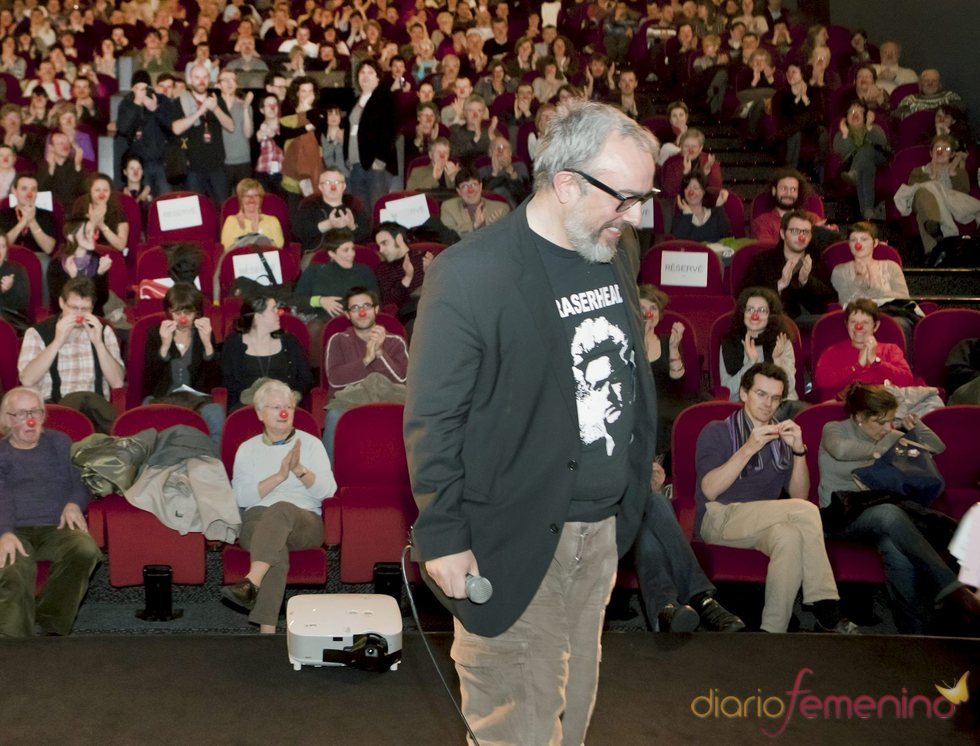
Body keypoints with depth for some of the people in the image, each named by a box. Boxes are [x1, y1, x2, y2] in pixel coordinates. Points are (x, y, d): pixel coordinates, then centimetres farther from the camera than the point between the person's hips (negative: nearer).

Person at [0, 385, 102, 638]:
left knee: (86, 549, -35)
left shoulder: (59, 442, 26)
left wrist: (74, 504, -8)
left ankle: (52, 627, -24)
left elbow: (80, 481, 17)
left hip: (57, 527, 2)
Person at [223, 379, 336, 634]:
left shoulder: (310, 443, 16)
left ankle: (250, 584, -55)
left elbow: (327, 490, 3)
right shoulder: (247, 449, 17)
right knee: (277, 546, -38)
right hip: (257, 521, 0)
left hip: (305, 521, 0)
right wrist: (280, 475, -11)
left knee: (281, 508, -39)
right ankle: (267, 629, -52)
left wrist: (299, 470, -15)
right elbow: (241, 497, 1)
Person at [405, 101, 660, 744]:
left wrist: (636, 486, 15)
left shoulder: (619, 252, 5)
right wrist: (443, 537, -13)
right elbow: (433, 419, -14)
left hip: (604, 524, 7)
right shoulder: (471, 275, -18)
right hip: (516, 542, -6)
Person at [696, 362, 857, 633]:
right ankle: (827, 618, -29)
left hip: (762, 525, 4)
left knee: (790, 537, -35)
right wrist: (748, 449, -18)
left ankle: (772, 631, -38)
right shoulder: (716, 432, 8)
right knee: (806, 511, -27)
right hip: (719, 520, -4)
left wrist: (798, 450, -7)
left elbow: (798, 495, 8)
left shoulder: (780, 438, 21)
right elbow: (709, 490, -10)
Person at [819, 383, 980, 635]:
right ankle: (950, 587, -44)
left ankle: (915, 631, -36)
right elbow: (841, 450, -19)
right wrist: (878, 450, -7)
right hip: (843, 514, -5)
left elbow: (937, 447, 24)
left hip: (885, 507, 5)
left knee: (895, 548, -34)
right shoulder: (834, 430, 6)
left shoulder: (890, 433, 21)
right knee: (890, 513, -39)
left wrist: (915, 426, 8)